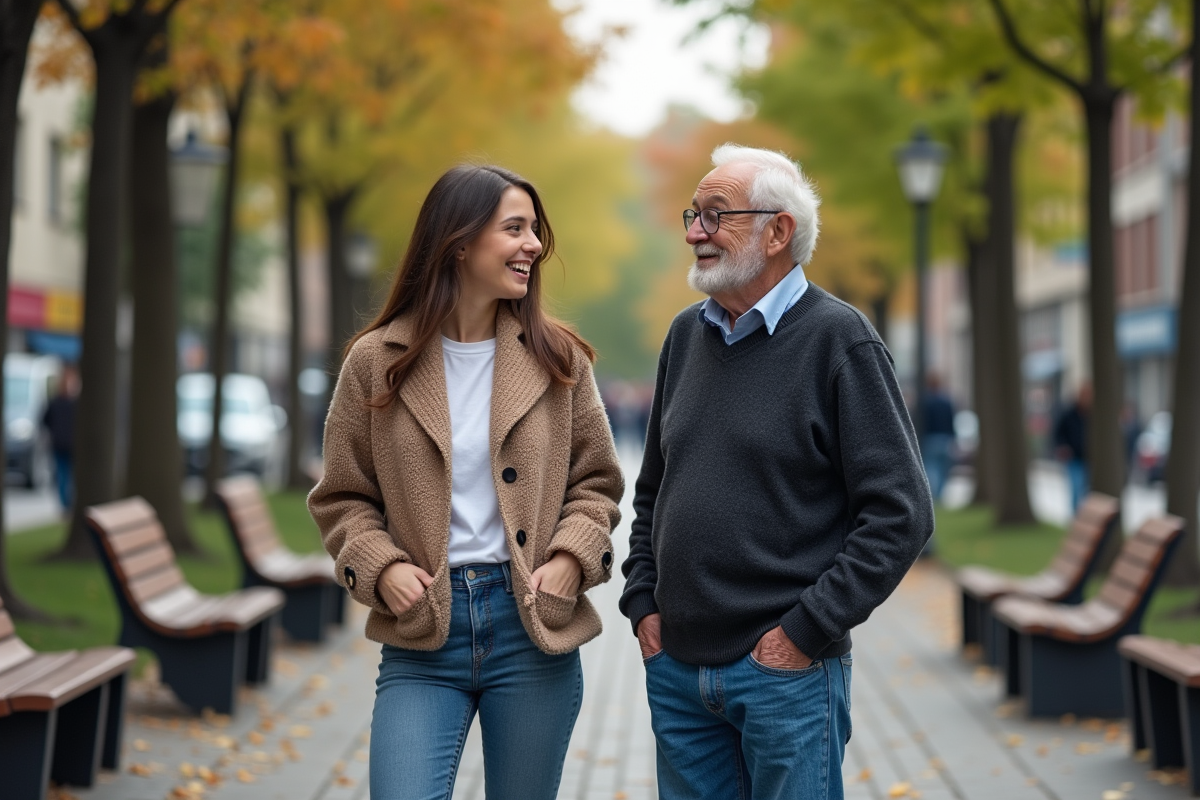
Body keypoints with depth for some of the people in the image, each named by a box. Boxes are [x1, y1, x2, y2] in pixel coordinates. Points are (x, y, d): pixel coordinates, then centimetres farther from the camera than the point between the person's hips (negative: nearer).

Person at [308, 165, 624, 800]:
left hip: (533, 627, 2)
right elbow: (343, 498, 7)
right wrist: (380, 568, -10)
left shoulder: (558, 359, 4)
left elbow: (596, 481, 11)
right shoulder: (376, 362, 0)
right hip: (421, 635, -1)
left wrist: (572, 558, -7)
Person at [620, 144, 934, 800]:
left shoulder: (838, 339, -8)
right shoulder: (686, 335, 11)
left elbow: (901, 513, -12)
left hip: (786, 672, -5)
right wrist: (642, 602, 9)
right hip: (675, 666, 6)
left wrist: (805, 631, -13)